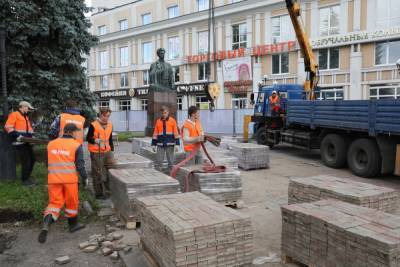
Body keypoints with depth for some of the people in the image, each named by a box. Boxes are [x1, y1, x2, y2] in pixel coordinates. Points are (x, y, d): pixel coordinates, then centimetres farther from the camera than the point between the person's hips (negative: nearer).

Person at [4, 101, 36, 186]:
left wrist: (32, 136, 13)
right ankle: (24, 180, 5)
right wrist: (17, 136, -23)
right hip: (20, 143, -9)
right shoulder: (14, 115, -6)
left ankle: (26, 177, 26)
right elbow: (8, 127, -15)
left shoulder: (26, 116, 21)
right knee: (26, 161, -8)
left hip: (27, 143, 9)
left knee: (32, 160, 12)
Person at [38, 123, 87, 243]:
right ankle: (73, 224, 30)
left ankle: (46, 223, -17)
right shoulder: (76, 145, -4)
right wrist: (85, 177, 9)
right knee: (72, 202, 14)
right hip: (70, 179, -3)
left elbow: (48, 163, 16)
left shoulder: (51, 144, 10)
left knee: (54, 202, 7)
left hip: (53, 179, 3)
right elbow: (80, 165, -5)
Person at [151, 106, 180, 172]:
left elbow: (176, 133, -1)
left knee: (171, 161, 5)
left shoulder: (172, 120, 1)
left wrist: (177, 144, -6)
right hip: (160, 144, 2)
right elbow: (155, 133, 10)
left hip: (170, 144, -2)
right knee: (159, 161, 2)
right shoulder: (158, 121, 8)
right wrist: (153, 144, 6)